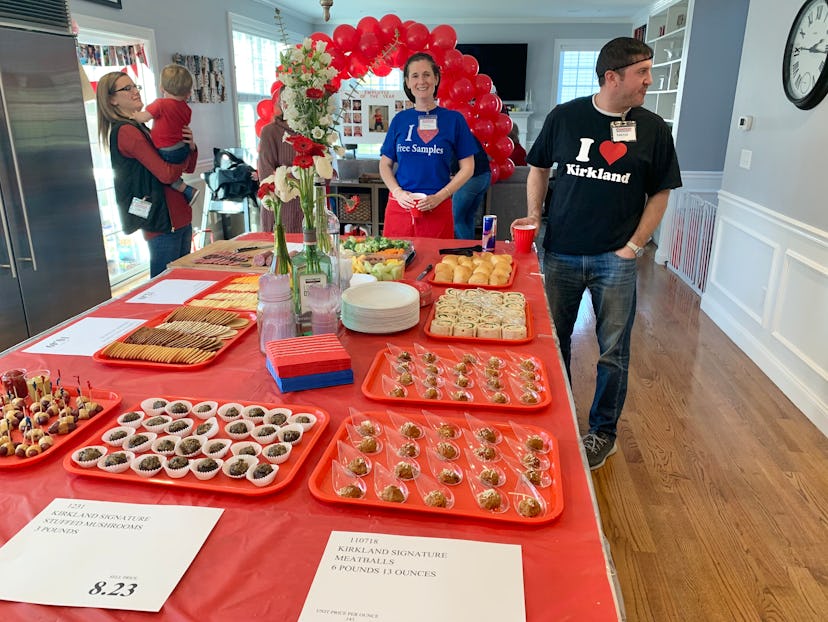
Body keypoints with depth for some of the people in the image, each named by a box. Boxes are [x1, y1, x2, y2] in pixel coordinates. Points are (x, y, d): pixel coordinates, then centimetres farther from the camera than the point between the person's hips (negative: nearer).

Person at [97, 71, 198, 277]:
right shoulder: (126, 131, -11)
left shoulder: (140, 128, 18)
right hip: (162, 221, -10)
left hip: (179, 217, 10)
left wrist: (191, 146, -4)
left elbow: (188, 168, 16)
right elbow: (167, 173, -19)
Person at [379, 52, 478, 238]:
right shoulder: (400, 119, 8)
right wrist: (398, 192, -7)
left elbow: (467, 167, 1)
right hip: (400, 206, 2)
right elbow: (385, 164, 12)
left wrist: (439, 197, -11)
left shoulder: (453, 119, 2)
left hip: (438, 209, -2)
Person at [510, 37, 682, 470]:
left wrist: (635, 245, -4)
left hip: (615, 258, 0)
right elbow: (539, 168, 13)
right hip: (561, 252, 1)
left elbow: (659, 194, 5)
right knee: (554, 340, 13)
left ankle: (603, 431, 25)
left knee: (613, 351, 5)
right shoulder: (565, 117, 1)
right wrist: (534, 215, 2)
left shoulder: (652, 129, 1)